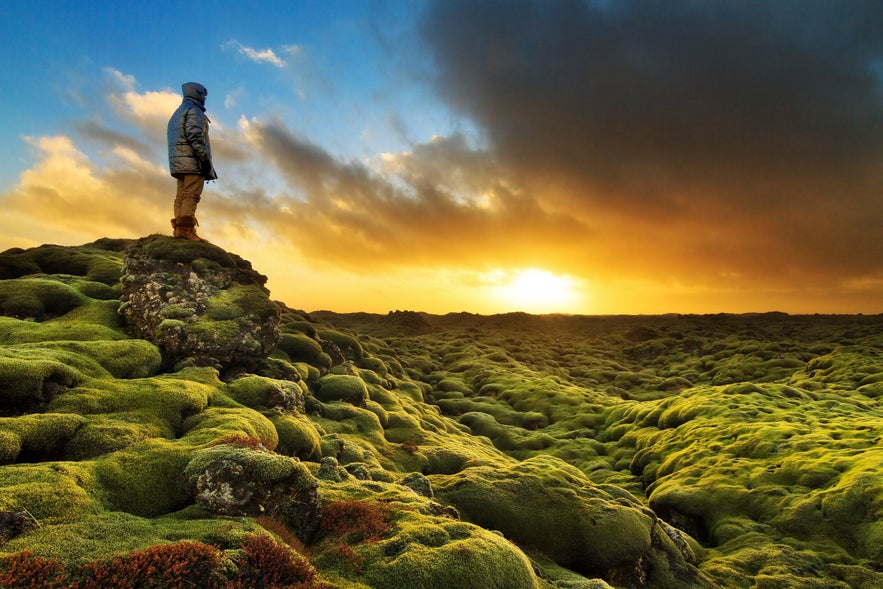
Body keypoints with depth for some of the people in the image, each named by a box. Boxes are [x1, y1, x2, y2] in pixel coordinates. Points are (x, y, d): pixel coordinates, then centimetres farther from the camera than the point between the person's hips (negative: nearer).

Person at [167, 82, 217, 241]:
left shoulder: (177, 114, 29)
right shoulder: (193, 110, -2)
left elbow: (172, 139, 24)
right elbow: (195, 136, -16)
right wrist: (205, 158, -18)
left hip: (178, 162, 10)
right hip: (192, 160, -9)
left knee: (181, 196, 5)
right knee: (192, 195, -15)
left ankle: (178, 228, 1)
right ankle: (186, 229, -22)